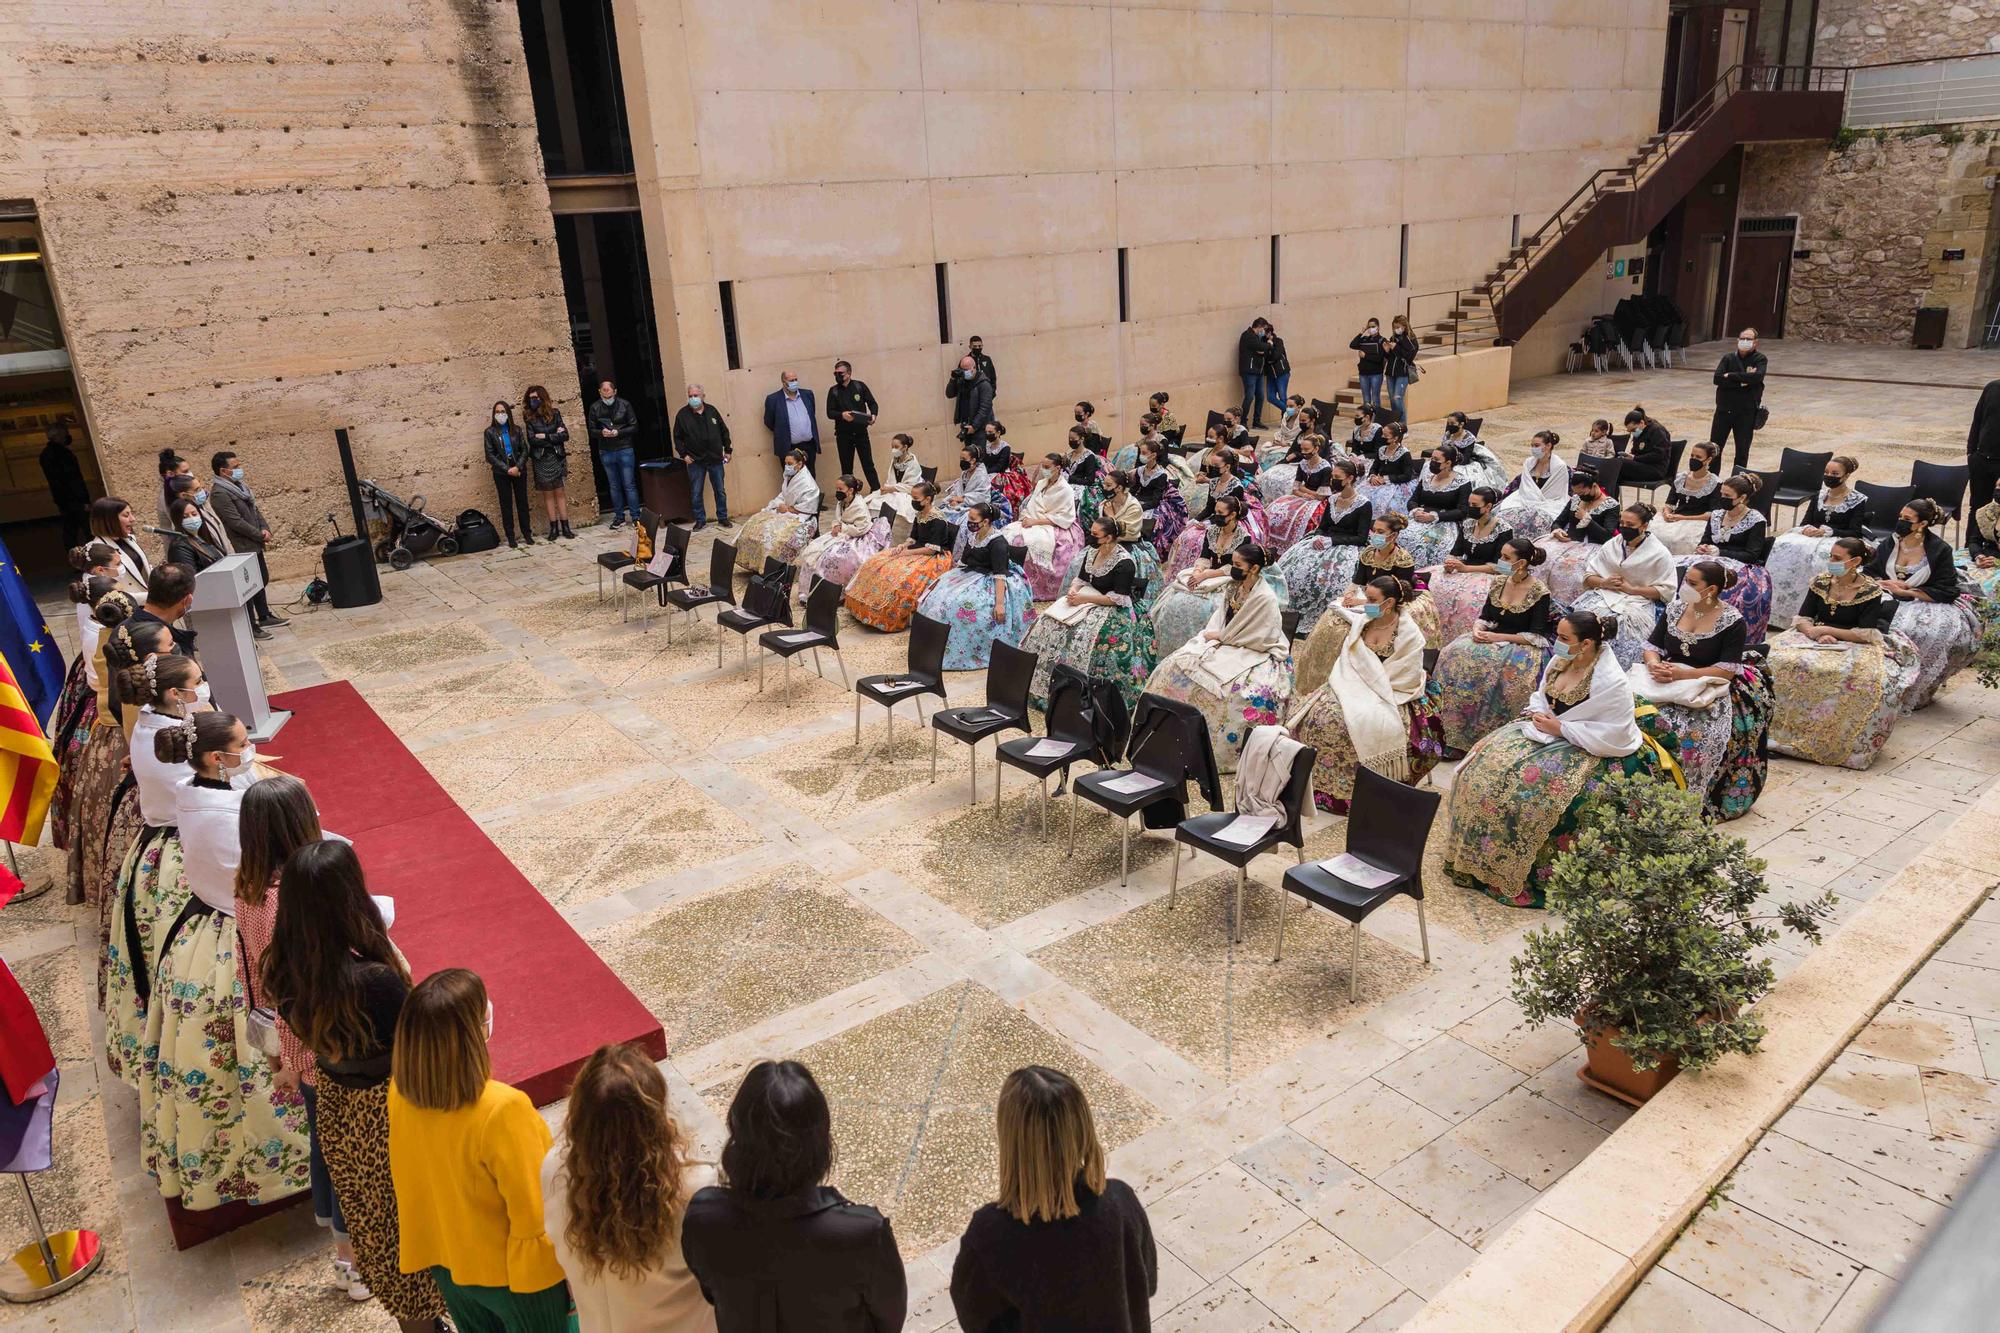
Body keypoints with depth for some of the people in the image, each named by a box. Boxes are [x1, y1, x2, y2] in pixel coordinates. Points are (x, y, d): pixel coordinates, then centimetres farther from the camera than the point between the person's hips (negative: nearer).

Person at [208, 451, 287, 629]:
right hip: (243, 547, -10)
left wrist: (265, 528, -2)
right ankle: (250, 626, 4)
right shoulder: (219, 493, -19)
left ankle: (264, 617, 30)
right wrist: (260, 535, -15)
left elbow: (255, 510, 15)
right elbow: (236, 522, -23)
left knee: (262, 579, 18)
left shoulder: (239, 485, 11)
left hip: (254, 545, 10)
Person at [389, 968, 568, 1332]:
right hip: (516, 1273, -6)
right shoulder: (502, 1110, -36)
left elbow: (415, 1181, 2)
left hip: (448, 1265, 6)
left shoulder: (399, 1092, -16)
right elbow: (536, 1217, -25)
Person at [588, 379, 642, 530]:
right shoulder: (594, 408, 0)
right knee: (614, 486, 10)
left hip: (625, 450, -2)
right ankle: (619, 517, 19)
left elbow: (634, 427, -4)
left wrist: (618, 432, -17)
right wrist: (601, 432, -15)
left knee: (629, 485, -1)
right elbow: (592, 430, 6)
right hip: (606, 452, 3)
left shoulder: (624, 405, -5)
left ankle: (635, 516, 5)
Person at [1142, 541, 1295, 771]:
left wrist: (1219, 636, -10)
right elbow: (1218, 616, 14)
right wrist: (1213, 635, -8)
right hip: (1227, 645, 8)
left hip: (1258, 654, -8)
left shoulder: (1265, 598, -18)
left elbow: (1255, 638, -19)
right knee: (1177, 663, -9)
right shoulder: (1234, 587, 6)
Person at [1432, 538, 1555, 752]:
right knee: (1454, 654, -22)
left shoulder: (1539, 592, -9)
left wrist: (1499, 637, -19)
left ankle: (1483, 733, -19)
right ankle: (1452, 732, -18)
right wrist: (1478, 629, -10)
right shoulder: (1498, 582, 8)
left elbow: (1536, 636, -12)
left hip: (1523, 646, -5)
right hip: (1493, 638, 6)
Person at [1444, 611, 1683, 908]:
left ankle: (1518, 869, -9)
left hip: (1588, 750, -8)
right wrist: (1539, 714, -8)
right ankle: (1477, 851, 7)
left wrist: (1561, 728, -22)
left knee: (1529, 785, -28)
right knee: (1487, 760, -6)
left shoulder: (1610, 681, -24)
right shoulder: (1560, 661, -1)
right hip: (1549, 733, 8)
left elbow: (1612, 737, -25)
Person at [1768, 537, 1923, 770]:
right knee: (1780, 658, -28)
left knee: (1868, 676, -37)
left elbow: (1866, 634, -12)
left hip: (1854, 646, -3)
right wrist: (1816, 634, -18)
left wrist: (1825, 630, -18)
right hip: (1816, 640, 3)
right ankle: (1783, 730, -18)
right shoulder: (1821, 581, 6)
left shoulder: (1871, 590, -6)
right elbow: (1802, 619, 3)